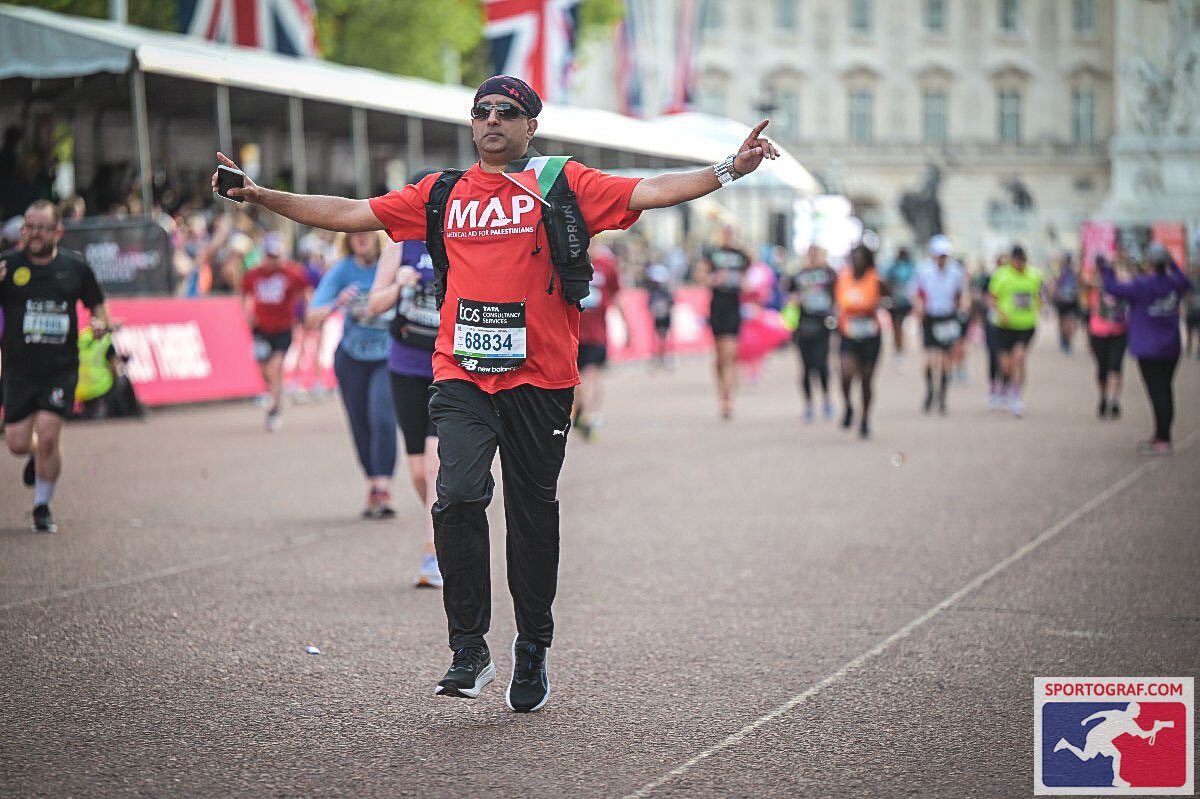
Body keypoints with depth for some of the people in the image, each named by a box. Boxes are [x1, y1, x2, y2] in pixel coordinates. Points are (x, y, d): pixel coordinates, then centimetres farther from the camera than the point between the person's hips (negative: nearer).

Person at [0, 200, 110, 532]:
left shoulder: (75, 267, 3)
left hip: (61, 368, -1)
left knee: (48, 437, -12)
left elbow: (97, 303, 16)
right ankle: (36, 456, 40)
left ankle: (42, 506, 7)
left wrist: (100, 322, -6)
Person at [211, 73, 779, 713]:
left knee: (533, 515, 6)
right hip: (461, 376, 1)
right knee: (458, 497, -18)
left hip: (539, 377, -1)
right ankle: (469, 648, -8)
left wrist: (727, 171, -18)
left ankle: (533, 650, 25)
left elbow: (648, 193, -5)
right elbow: (349, 214, 17)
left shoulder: (562, 183, 5)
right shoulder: (443, 194, 14)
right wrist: (260, 196, 13)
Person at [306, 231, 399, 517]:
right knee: (360, 426, 7)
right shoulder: (342, 271, -7)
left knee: (382, 418, -19)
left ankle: (383, 490, -21)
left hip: (387, 356, -3)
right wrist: (337, 304, -32)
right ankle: (373, 485, 23)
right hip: (351, 357, 3)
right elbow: (312, 318, -12)